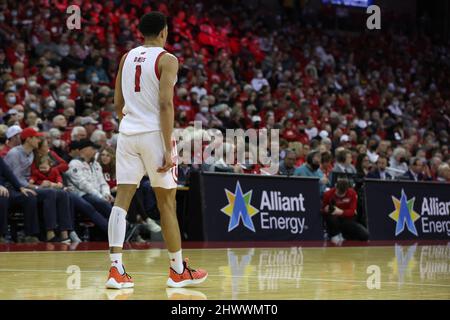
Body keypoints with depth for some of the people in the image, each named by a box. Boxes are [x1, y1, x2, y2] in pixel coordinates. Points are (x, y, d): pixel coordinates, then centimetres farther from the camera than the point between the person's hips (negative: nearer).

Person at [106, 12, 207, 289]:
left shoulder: (127, 58, 13)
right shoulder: (167, 60, -6)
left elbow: (118, 104, 15)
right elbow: (166, 104, -15)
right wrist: (168, 149, -15)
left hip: (128, 132, 5)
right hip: (154, 133, -5)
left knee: (122, 200, 0)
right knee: (167, 203, 6)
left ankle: (116, 270, -10)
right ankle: (178, 271, 16)